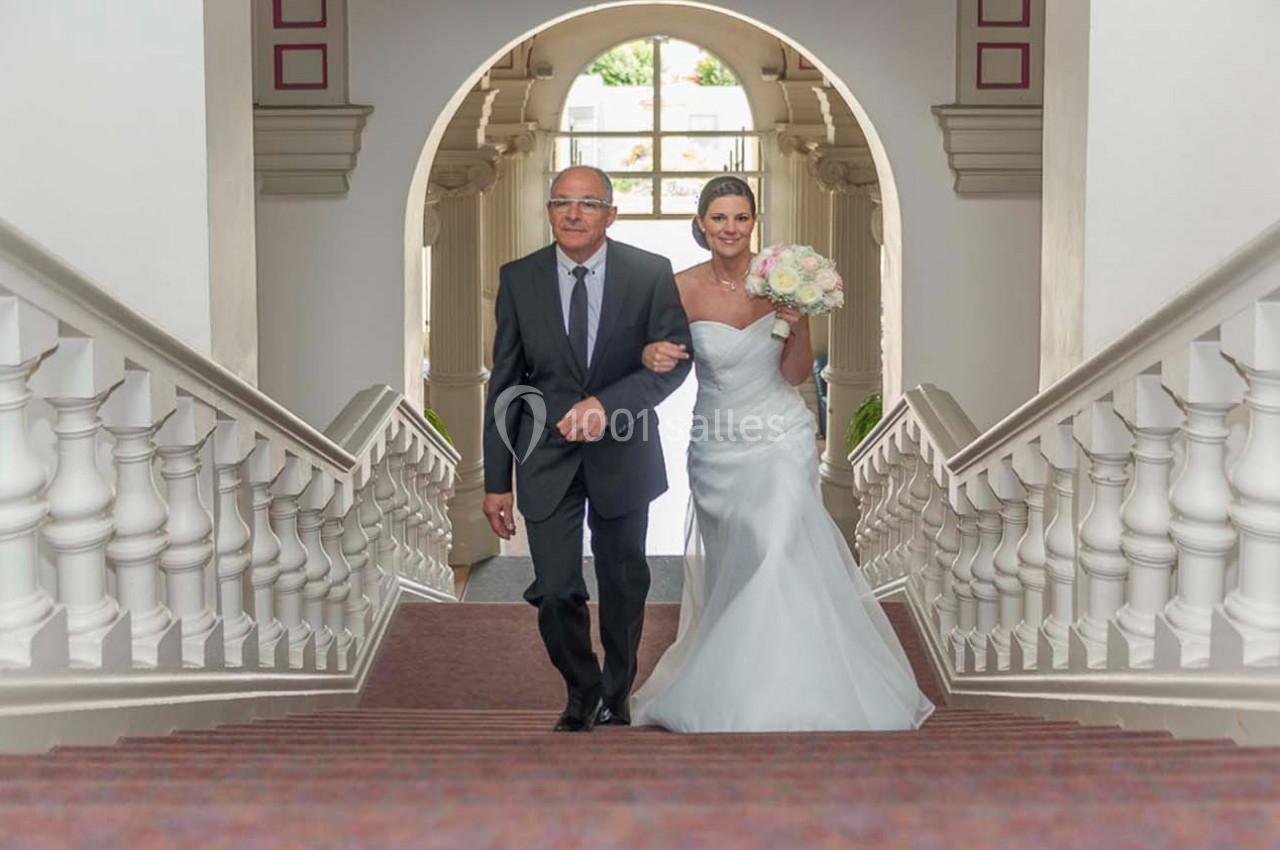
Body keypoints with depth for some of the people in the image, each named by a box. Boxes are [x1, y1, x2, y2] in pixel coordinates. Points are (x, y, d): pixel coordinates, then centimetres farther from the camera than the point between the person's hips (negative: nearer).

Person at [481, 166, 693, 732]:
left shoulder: (650, 273, -8)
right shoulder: (518, 278, -4)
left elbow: (675, 358, -11)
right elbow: (504, 383, -1)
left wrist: (606, 403, -27)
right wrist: (496, 481, -2)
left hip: (623, 455, 0)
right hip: (547, 456, 0)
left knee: (624, 586, 16)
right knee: (555, 592, -3)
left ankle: (618, 693, 41)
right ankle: (581, 694, 26)